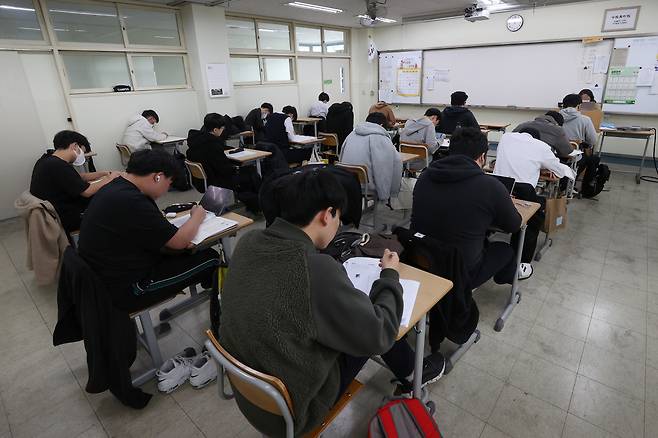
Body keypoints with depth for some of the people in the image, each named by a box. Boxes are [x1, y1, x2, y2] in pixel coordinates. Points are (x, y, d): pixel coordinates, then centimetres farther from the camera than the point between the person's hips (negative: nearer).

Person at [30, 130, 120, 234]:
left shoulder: (47, 159, 5)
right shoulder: (59, 166, -26)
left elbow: (79, 177, 14)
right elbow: (87, 192, -21)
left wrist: (105, 173, 10)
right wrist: (109, 178, -8)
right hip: (64, 220, -9)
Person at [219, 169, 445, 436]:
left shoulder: (248, 242, -12)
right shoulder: (318, 270, -36)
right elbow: (378, 336, -20)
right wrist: (390, 275, -6)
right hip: (288, 410, -6)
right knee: (374, 329, 5)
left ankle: (407, 371, 39)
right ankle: (411, 376, 35)